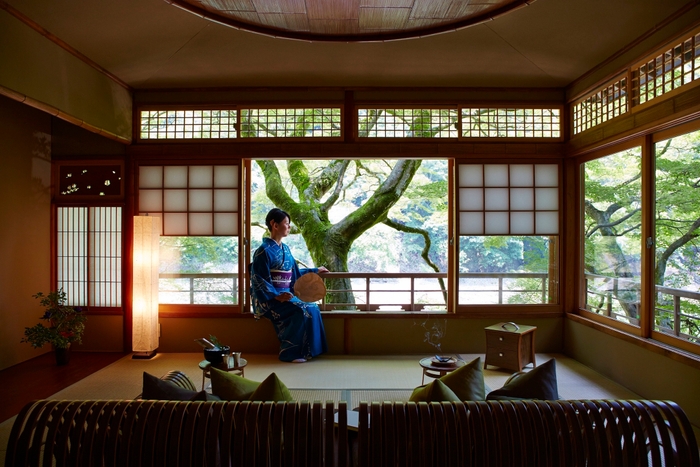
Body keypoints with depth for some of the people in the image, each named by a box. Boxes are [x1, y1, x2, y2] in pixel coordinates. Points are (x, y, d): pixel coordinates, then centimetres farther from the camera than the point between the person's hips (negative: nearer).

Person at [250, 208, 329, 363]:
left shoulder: (285, 249, 13)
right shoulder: (264, 250, -12)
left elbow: (294, 273, 24)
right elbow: (259, 281, -16)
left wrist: (315, 270, 28)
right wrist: (277, 296, -28)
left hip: (286, 294, 8)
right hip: (270, 298, -8)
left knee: (313, 308, -12)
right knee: (301, 312, -25)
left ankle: (305, 350, -4)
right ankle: (288, 353, -11)